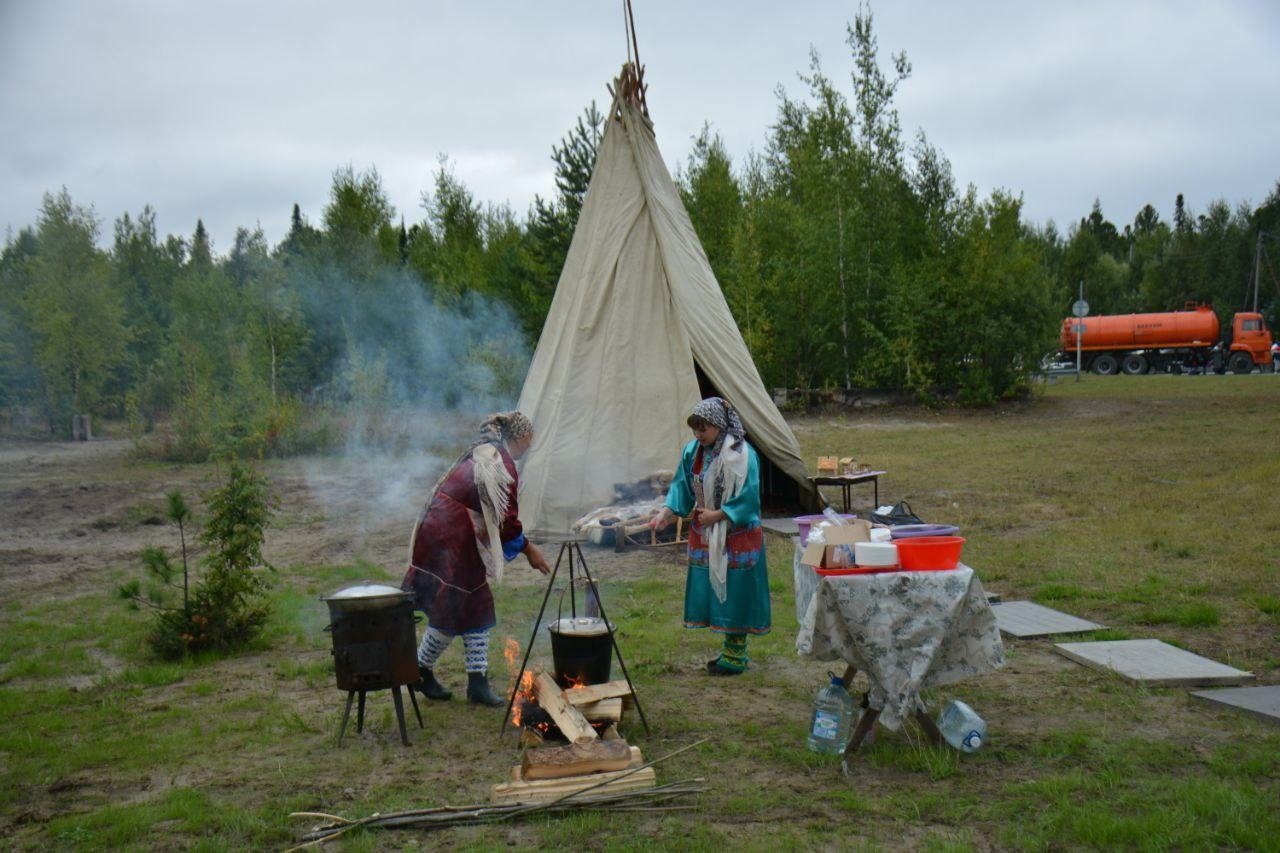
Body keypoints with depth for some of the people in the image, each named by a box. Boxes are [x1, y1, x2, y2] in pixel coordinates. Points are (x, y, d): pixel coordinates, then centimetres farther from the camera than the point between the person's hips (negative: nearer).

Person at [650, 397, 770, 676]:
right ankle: (729, 651, 26)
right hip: (705, 535, 7)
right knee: (712, 592, 12)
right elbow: (682, 487, 5)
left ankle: (736, 657, 11)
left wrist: (717, 515, -17)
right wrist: (666, 512, -10)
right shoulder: (692, 452, 2)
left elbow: (748, 499, -17)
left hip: (736, 536, -7)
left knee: (734, 594, -2)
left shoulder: (742, 455, -17)